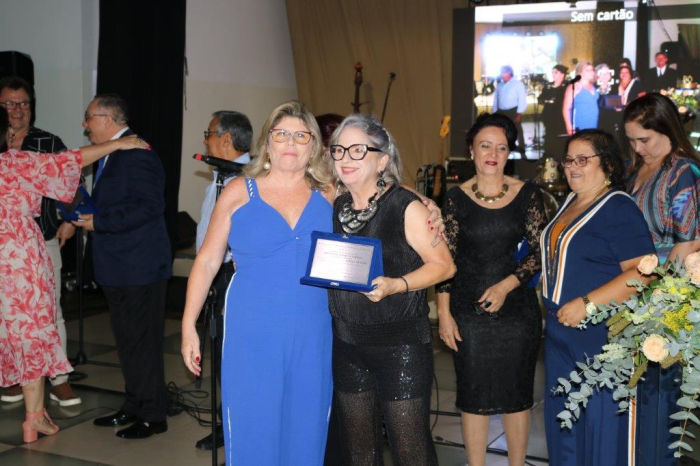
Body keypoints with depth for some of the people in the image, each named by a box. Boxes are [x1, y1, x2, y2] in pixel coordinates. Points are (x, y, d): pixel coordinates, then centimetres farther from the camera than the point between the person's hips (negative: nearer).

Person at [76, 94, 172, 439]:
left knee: (142, 343, -1)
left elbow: (149, 205, -24)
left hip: (139, 268, -10)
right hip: (119, 267, 10)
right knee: (127, 341, 17)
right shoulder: (111, 154, 15)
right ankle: (134, 407, 29)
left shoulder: (136, 153, -17)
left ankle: (153, 416, 10)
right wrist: (87, 212, 6)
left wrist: (99, 221, -21)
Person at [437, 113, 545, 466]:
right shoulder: (457, 198, 1)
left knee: (517, 395, 9)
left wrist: (506, 285, -15)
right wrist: (444, 313, -2)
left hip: (517, 307, 0)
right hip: (468, 311, 0)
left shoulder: (528, 195, 0)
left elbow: (540, 252, -1)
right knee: (473, 396, 7)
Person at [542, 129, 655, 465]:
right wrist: (550, 306, 10)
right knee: (563, 423, 18)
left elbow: (642, 273, -24)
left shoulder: (619, 209, -15)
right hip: (560, 334, 8)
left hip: (599, 336, -8)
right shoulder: (569, 203, 10)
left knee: (601, 427, 3)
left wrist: (586, 304, -27)